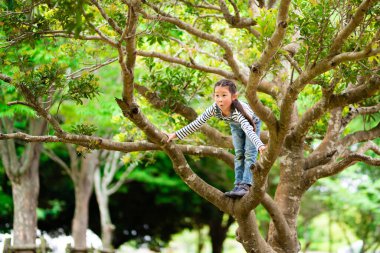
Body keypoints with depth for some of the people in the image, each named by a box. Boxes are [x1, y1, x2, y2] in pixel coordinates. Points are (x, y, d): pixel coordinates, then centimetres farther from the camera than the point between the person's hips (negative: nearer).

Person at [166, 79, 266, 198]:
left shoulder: (237, 111, -48)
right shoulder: (214, 108, -35)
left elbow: (248, 129, -63)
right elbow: (197, 123, -27)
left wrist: (260, 145, -80)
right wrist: (175, 134, -29)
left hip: (252, 122, -4)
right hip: (236, 125, 4)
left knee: (249, 153, -14)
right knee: (239, 154, 2)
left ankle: (245, 185, -15)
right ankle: (238, 185, 3)